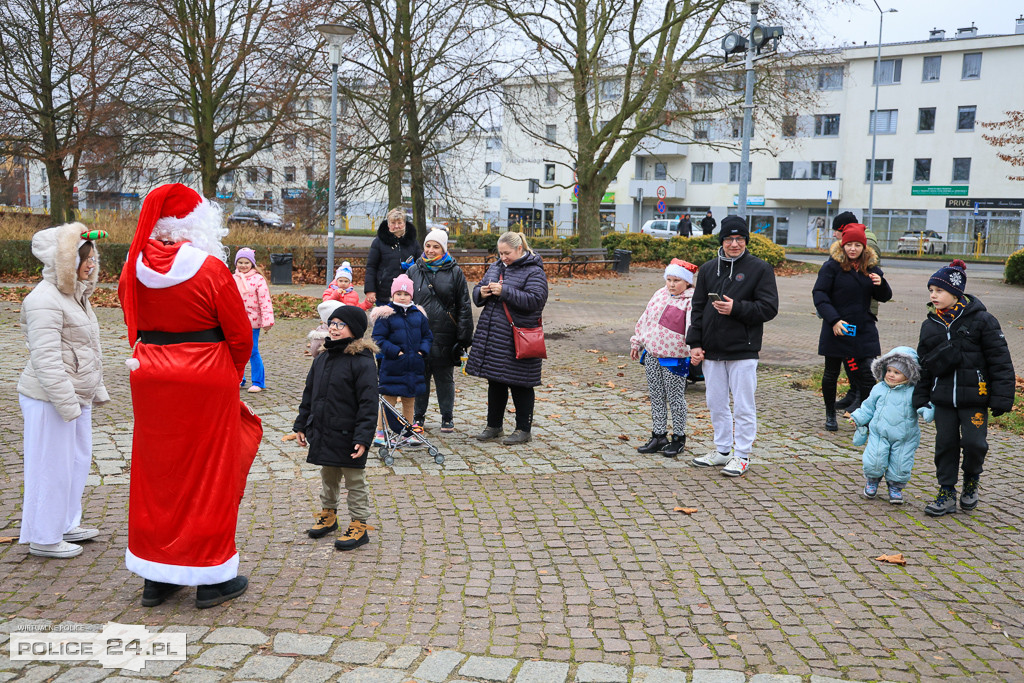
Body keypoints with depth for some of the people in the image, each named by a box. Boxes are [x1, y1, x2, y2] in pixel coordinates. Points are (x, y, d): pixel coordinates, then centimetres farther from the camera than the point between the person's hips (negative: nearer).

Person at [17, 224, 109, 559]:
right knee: (52, 468, 0)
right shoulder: (45, 300, -18)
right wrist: (66, 403, -23)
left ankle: (67, 524, 32)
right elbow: (47, 359, -23)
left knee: (78, 460, 17)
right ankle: (44, 538, 13)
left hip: (77, 395, 10)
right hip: (49, 400, -10)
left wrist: (96, 389, 22)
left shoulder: (75, 294, 13)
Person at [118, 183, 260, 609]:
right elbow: (240, 336, -9)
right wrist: (232, 378, 7)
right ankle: (211, 578, 16)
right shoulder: (210, 269, -13)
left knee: (155, 470, 14)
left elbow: (136, 327, 7)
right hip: (207, 381, -5)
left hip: (151, 381, 5)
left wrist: (158, 361, 14)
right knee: (208, 474, 6)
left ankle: (156, 577, 25)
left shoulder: (135, 268, 1)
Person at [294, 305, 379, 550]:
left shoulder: (362, 362, -15)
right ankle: (328, 514, 40)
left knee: (355, 481, 6)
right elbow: (309, 394, 15)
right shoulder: (322, 358, 7)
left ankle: (359, 525, 17)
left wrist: (362, 437, -23)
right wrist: (301, 425, 14)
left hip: (348, 436, -7)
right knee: (327, 477, 22)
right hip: (322, 433, 7)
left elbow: (368, 403, -18)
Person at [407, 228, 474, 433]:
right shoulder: (414, 271, 8)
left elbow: (464, 306, 2)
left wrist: (463, 337, -4)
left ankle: (447, 417, 20)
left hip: (445, 336, -2)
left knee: (445, 377, 7)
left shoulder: (455, 272, 2)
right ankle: (418, 416, 21)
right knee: (420, 376, 7)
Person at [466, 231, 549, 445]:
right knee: (495, 382, 15)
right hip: (491, 335, 7)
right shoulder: (495, 267, 14)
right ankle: (494, 425, 28)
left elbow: (535, 300, -21)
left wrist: (504, 291, -24)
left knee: (520, 384, 2)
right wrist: (481, 293, -5)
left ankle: (523, 429, 14)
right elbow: (477, 292, 20)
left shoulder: (534, 271, -8)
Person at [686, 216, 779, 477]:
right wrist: (695, 342, 4)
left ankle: (742, 456, 13)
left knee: (743, 406, 2)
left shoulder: (760, 269, -2)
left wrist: (736, 308, -20)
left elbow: (769, 308, -8)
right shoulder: (708, 269, 11)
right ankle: (722, 450, 27)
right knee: (716, 404, 13)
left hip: (743, 350, -5)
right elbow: (698, 307, 12)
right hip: (712, 350, 5)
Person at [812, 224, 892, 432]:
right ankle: (830, 414, 27)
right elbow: (819, 294, -9)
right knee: (831, 373, 10)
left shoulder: (871, 267, 6)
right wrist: (834, 320, -19)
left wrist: (880, 284, -12)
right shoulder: (832, 266, -6)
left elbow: (885, 297, 11)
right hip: (836, 329, -2)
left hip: (863, 331, 2)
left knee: (866, 375, -4)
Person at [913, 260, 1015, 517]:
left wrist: (1001, 398, -10)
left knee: (974, 442, -7)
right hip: (943, 398, 4)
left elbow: (1000, 361, -6)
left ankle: (971, 481, 23)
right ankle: (946, 493, 18)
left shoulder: (981, 320, -7)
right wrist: (920, 398, 11)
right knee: (945, 444, 6)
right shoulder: (930, 325, 7)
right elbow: (924, 365, 14)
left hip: (974, 397, -4)